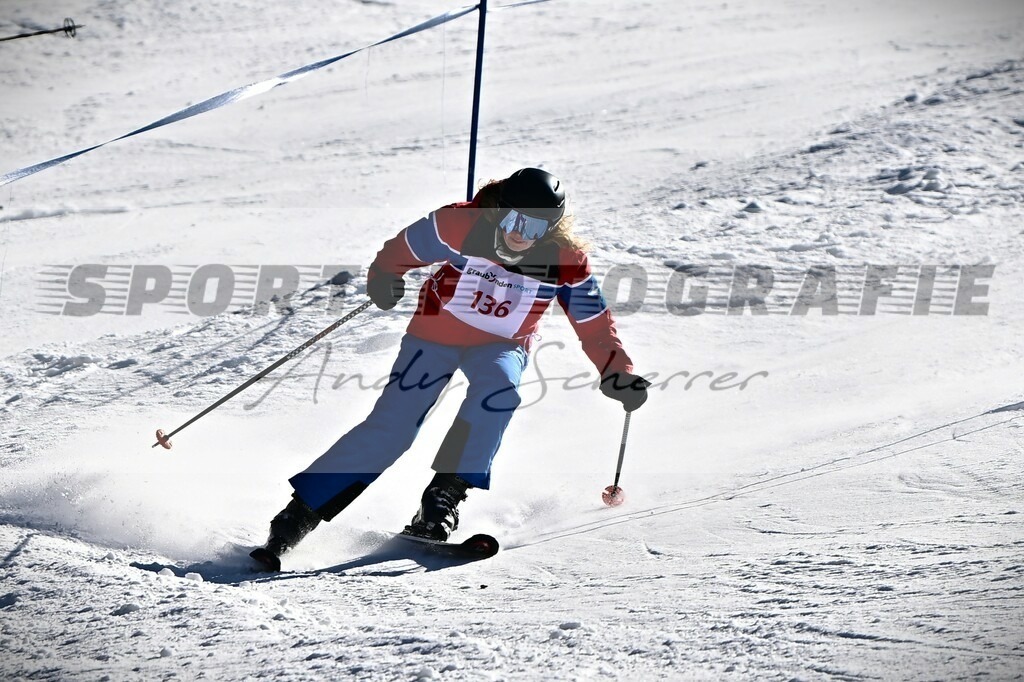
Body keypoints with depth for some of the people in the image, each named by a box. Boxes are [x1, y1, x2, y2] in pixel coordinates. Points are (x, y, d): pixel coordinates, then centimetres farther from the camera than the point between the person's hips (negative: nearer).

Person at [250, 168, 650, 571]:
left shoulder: (565, 261, -19)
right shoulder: (458, 225, -24)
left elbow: (594, 324, -9)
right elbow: (402, 250, -7)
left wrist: (618, 374, -16)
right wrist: (384, 278, -22)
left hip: (501, 345, 2)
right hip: (437, 333, -1)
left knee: (499, 388, -33)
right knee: (390, 426, -13)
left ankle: (443, 499, -23)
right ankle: (300, 514, -7)